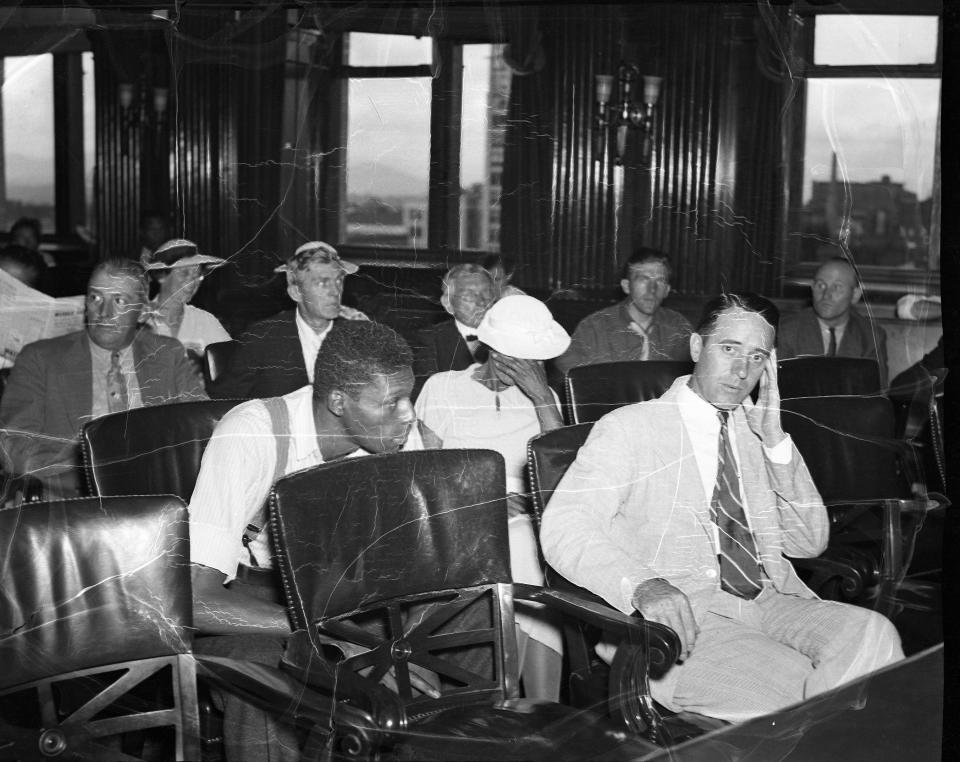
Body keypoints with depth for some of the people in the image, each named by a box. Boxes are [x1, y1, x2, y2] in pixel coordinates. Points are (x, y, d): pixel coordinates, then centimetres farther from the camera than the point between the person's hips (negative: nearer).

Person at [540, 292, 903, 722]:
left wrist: (775, 441, 2)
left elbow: (810, 542, 15)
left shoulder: (755, 434, 20)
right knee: (796, 686, -30)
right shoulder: (629, 428, 2)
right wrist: (642, 583, -31)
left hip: (769, 603, 6)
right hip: (681, 619, -5)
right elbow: (563, 528, -12)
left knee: (872, 633, -23)